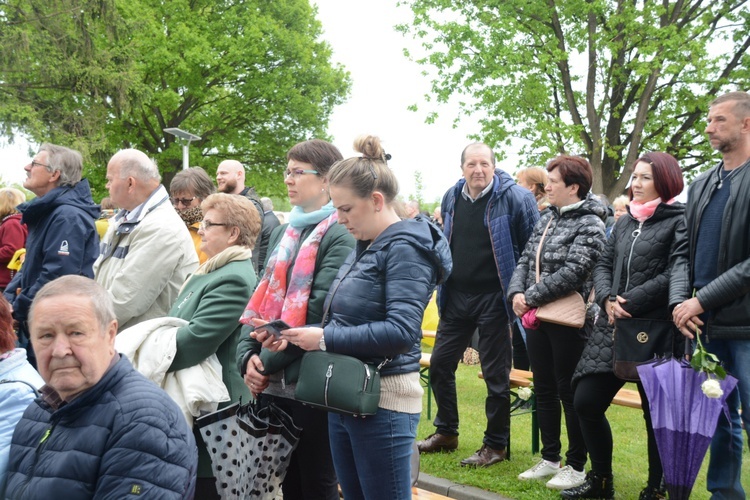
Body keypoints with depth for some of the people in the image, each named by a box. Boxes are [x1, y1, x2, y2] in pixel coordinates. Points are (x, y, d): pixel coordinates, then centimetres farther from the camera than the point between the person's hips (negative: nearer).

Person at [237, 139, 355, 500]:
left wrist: (268, 361, -15)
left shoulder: (339, 237, -11)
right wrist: (247, 354, -4)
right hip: (273, 382, 7)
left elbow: (319, 312, -19)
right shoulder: (283, 233, 13)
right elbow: (262, 298, 11)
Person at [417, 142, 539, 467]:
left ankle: (496, 445, 17)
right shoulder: (451, 198, 6)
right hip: (456, 297, 6)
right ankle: (446, 433, 29)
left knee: (495, 373, 3)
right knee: (440, 364, 11)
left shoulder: (514, 197, -11)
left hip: (493, 298, -6)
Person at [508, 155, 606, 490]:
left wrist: (531, 297, -17)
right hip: (537, 318, 8)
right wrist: (516, 292, -7)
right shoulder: (547, 219, 13)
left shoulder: (590, 224, -11)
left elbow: (572, 273, -21)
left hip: (568, 320, -8)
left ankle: (576, 466, 14)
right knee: (544, 390, 14)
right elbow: (526, 259, 11)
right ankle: (550, 459, 26)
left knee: (569, 393, 1)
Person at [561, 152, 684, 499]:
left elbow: (673, 276, -15)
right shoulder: (625, 222, 16)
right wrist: (607, 299, -7)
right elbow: (603, 265, 13)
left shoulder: (679, 221, -6)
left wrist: (628, 303, -16)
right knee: (586, 402, 7)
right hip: (613, 327, 7)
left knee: (656, 413, 5)